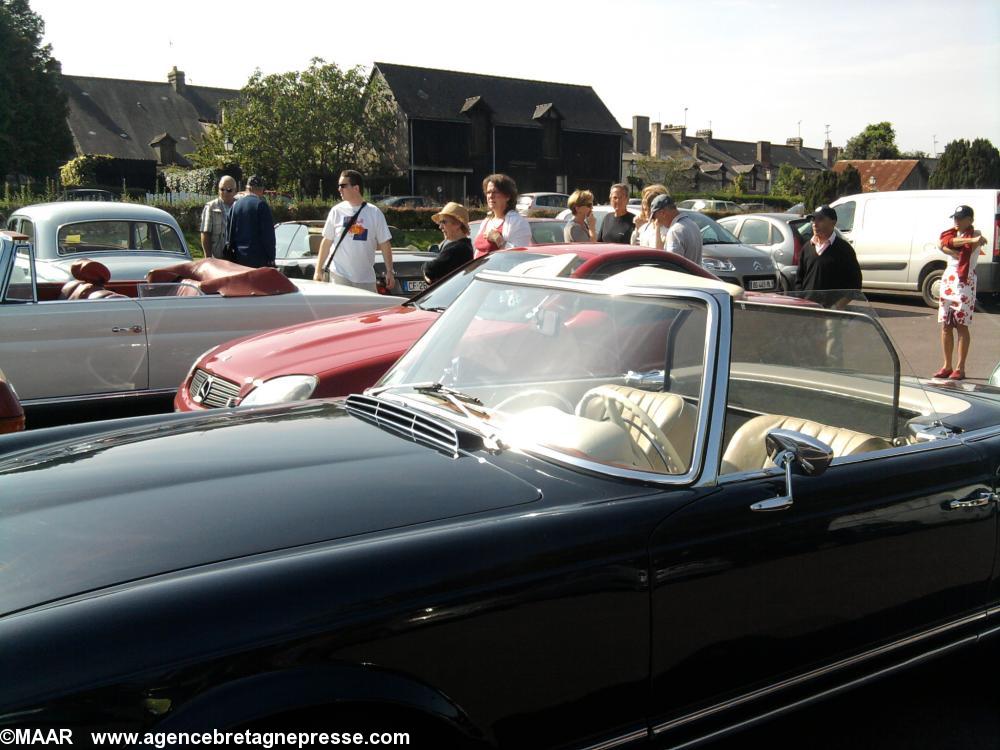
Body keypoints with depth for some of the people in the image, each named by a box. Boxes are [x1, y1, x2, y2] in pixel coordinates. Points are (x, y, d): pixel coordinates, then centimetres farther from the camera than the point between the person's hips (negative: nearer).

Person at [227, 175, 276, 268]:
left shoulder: (235, 205, 10)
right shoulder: (261, 204, -9)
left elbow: (231, 232, 15)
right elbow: (268, 234, -11)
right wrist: (271, 257, -5)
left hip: (239, 257, 6)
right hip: (258, 257, -6)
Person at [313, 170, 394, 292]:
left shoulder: (374, 213, 1)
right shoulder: (336, 211, 3)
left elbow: (384, 244, 3)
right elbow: (326, 242, 7)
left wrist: (389, 272, -1)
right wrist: (318, 270, 5)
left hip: (366, 278, 0)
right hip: (339, 276, 0)